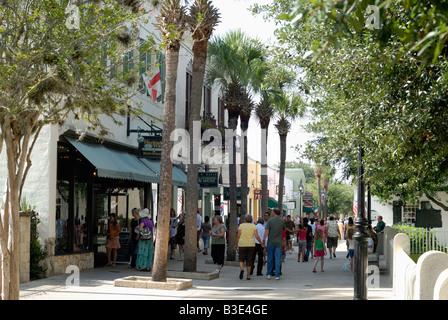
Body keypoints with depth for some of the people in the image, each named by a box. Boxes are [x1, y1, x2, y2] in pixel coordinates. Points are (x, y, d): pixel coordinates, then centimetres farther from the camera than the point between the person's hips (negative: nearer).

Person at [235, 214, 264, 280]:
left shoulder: (241, 225, 1)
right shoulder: (253, 226, 3)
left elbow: (238, 236, -2)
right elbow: (256, 236, -6)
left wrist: (236, 244, 8)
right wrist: (262, 243, 3)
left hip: (242, 245, -1)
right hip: (251, 245, 1)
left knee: (241, 259, 11)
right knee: (249, 260, 9)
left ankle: (241, 269, -18)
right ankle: (248, 276, 8)